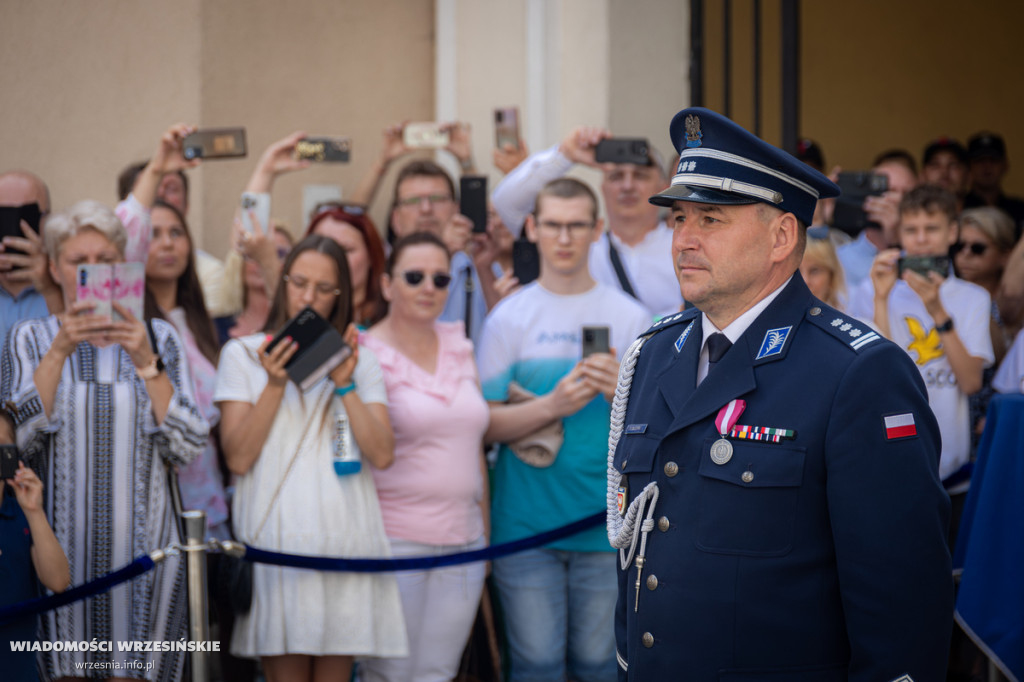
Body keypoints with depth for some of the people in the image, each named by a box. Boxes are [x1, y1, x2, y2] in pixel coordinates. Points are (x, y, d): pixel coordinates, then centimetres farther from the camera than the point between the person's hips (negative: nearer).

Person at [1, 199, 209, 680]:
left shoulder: (159, 338, 8)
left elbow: (187, 448, -3)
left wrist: (146, 362, -12)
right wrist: (60, 352, -15)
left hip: (141, 541, 0)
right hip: (60, 544, 0)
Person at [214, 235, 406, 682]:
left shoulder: (360, 360, 15)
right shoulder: (242, 354, 9)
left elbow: (382, 455, 2)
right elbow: (237, 457, -2)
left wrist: (345, 384, -7)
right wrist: (275, 384, -11)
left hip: (346, 541, 2)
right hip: (277, 540, -2)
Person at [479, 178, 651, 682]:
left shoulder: (629, 317, 6)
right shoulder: (509, 317, 4)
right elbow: (486, 425, -1)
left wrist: (620, 393, -15)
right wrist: (554, 404, -16)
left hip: (606, 524, 1)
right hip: (526, 522, -1)